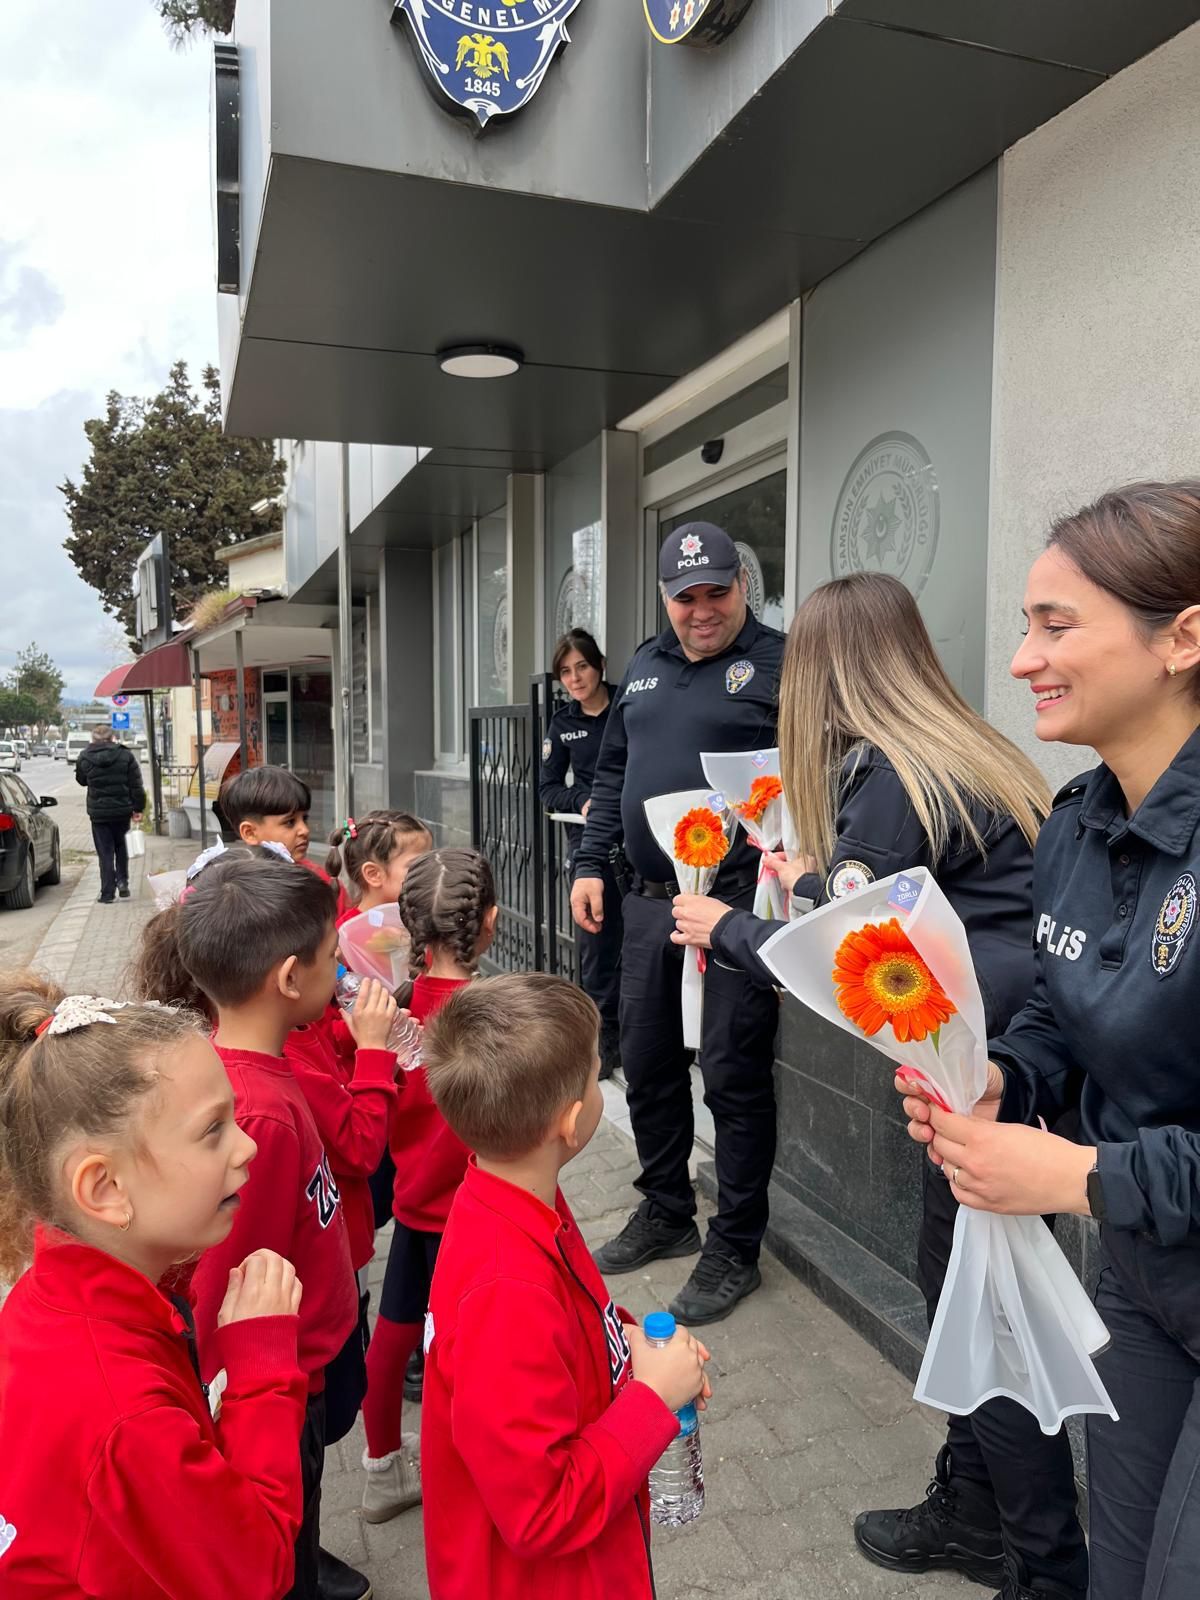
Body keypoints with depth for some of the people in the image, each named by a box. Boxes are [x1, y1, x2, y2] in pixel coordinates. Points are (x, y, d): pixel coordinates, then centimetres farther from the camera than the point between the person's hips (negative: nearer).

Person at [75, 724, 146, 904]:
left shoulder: (84, 758, -5)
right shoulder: (126, 756, -5)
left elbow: (81, 780, 13)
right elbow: (136, 785, -5)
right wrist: (138, 808, 1)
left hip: (98, 812, -1)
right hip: (122, 810, 1)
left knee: (105, 852, 4)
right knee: (120, 844, 23)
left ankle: (107, 893, 4)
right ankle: (122, 880, 12)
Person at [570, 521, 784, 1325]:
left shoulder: (778, 664, -5)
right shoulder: (645, 667, 15)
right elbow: (613, 774, 20)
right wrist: (590, 863, 14)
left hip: (737, 903, -6)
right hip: (649, 899, 7)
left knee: (735, 1078, 1)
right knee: (647, 1065, 16)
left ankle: (735, 1249, 19)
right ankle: (666, 1213, 36)